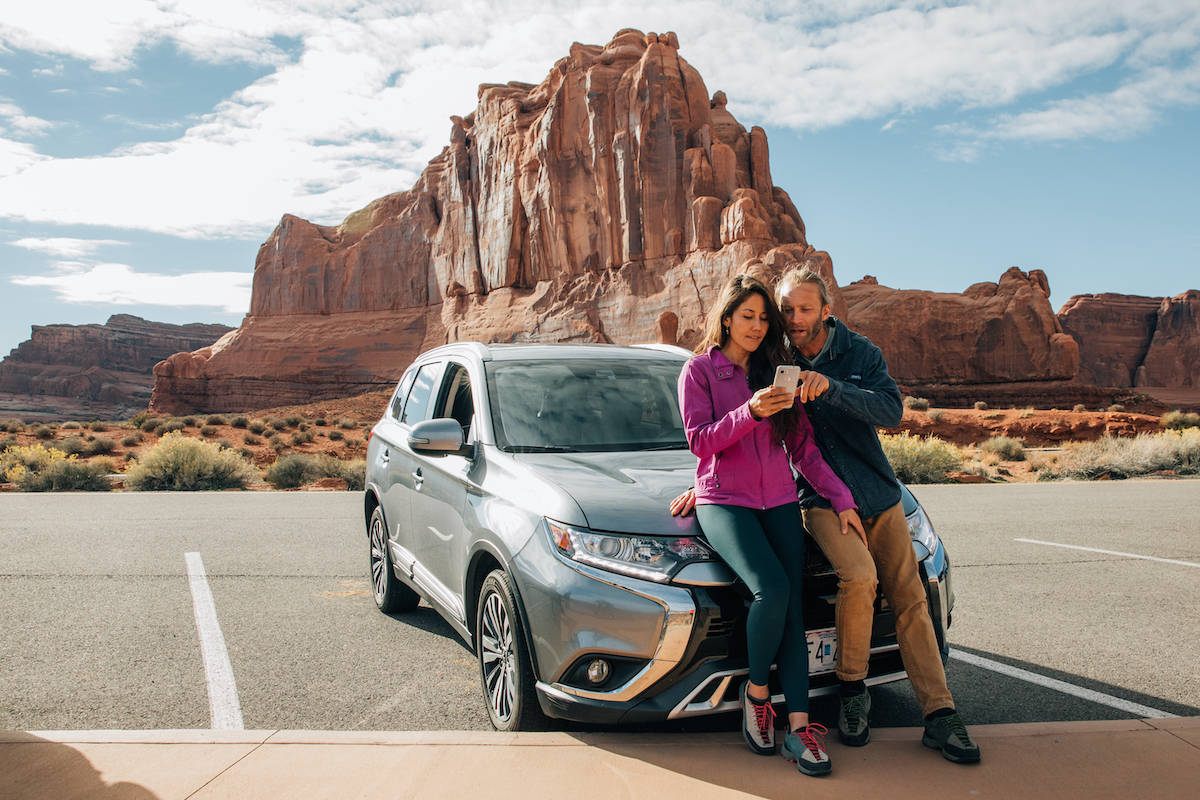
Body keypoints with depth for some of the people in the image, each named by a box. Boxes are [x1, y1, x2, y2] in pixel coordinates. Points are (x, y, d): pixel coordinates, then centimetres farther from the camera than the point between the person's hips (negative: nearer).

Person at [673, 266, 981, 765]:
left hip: (880, 496, 3)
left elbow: (892, 410, -15)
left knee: (910, 600, -1)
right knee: (859, 577, -27)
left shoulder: (859, 352, 0)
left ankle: (939, 715, 6)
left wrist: (831, 388, -29)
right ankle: (852, 691, -7)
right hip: (823, 499, -2)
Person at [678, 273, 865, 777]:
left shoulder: (774, 373, 17)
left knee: (792, 606, -12)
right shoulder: (699, 370, 5)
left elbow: (803, 447, 13)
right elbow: (699, 440, -6)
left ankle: (799, 726, -14)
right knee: (772, 587, -26)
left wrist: (841, 499, 3)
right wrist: (750, 412, -20)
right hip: (723, 501, -4)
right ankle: (756, 690, -3)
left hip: (779, 500, 4)